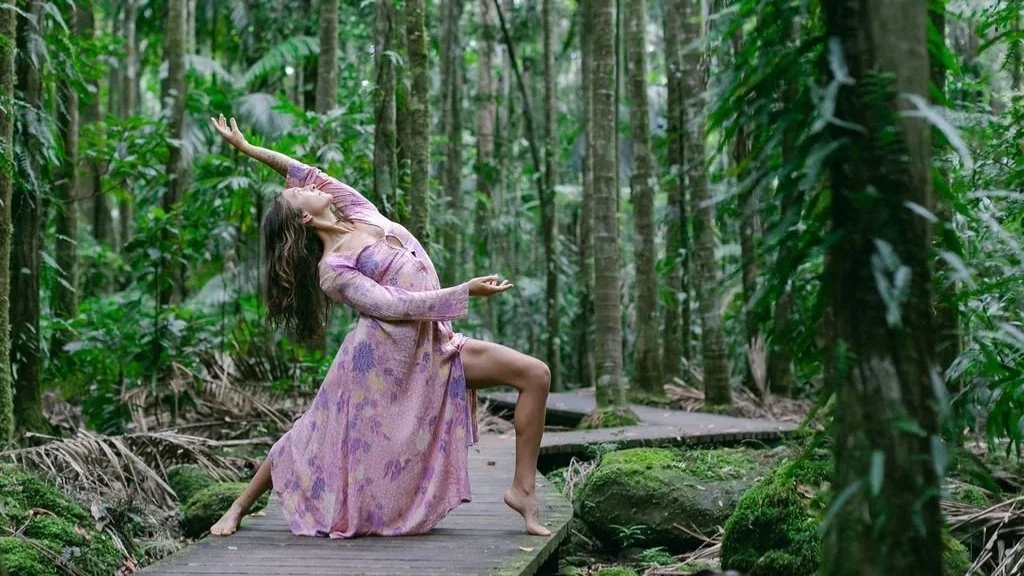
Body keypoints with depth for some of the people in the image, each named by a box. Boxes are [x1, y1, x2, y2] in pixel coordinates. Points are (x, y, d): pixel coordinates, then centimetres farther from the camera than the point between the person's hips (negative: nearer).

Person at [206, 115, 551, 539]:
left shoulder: (363, 215, 14)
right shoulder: (332, 270, -8)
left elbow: (310, 173, 17)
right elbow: (391, 305, -19)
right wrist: (468, 292, -22)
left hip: (434, 350, 6)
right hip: (382, 358, -6)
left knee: (535, 374, -6)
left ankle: (523, 489, -5)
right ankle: (239, 508, 24)